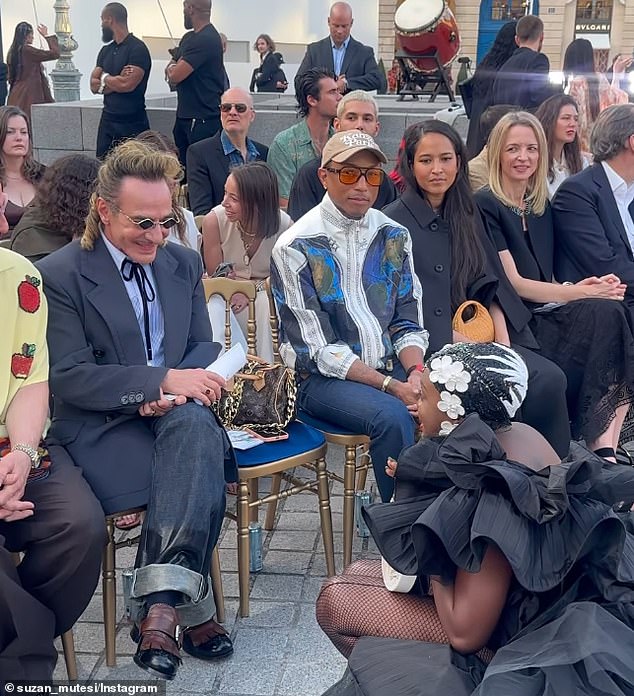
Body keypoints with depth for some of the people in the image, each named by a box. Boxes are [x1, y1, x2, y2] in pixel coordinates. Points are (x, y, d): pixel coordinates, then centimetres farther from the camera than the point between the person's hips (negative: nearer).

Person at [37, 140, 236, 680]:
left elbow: (204, 346, 15)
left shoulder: (183, 262, 14)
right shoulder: (59, 274, -4)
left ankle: (160, 604, -34)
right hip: (102, 425, -4)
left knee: (196, 424, -34)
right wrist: (162, 379, -21)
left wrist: (180, 389, -10)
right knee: (200, 479, -32)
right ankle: (191, 608, -19)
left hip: (178, 411, 5)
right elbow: (68, 377, -10)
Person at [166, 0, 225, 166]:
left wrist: (173, 70, 5)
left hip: (203, 119, -9)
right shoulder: (189, 37, 15)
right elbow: (171, 69, 20)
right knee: (180, 166, 10)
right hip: (184, 115, 9)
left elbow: (175, 75, -19)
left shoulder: (207, 39, -16)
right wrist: (173, 68, -4)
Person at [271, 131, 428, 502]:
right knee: (392, 416, -31)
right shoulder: (296, 248, -10)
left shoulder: (394, 235, 7)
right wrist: (391, 386, -19)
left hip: (391, 364, 5)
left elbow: (408, 322, 8)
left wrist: (416, 372, -13)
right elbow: (317, 351, -13)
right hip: (324, 377, -5)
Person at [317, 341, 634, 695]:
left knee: (335, 601, -4)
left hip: (507, 641, -9)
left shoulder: (496, 492, -32)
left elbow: (465, 633, -27)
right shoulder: (517, 436, -5)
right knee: (357, 574, 17)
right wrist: (420, 481, -2)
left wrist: (434, 560, -13)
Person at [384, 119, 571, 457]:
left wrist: (502, 341, -3)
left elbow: (490, 286, 13)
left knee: (550, 379, -18)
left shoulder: (466, 216, 15)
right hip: (429, 348, -6)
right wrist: (466, 344, -13)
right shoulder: (394, 223, -4)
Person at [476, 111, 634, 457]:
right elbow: (514, 284, -10)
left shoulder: (541, 206, 18)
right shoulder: (485, 205, -5)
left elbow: (543, 279, 15)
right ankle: (601, 449, -22)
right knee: (606, 315, -27)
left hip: (547, 314, 6)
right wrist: (585, 292, -11)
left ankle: (605, 449, -27)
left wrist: (579, 287, -7)